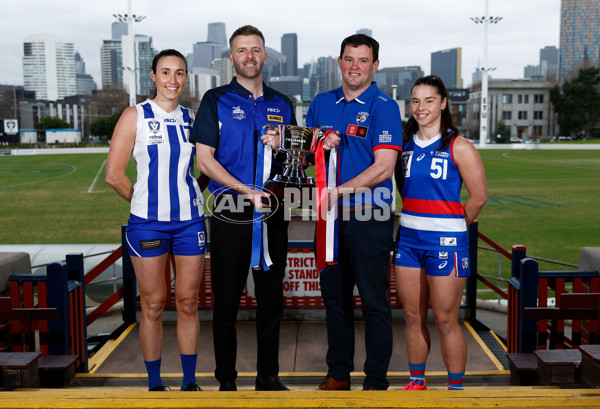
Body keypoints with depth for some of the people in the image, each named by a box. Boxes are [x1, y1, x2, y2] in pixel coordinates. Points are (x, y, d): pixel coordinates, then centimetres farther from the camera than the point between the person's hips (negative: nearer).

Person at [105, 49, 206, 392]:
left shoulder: (192, 118, 8)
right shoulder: (135, 116, -1)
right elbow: (114, 174, -4)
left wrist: (186, 200, 7)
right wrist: (147, 203, 4)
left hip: (190, 220, 3)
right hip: (147, 222, -2)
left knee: (188, 303, 7)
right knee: (153, 305, 3)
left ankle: (190, 381, 20)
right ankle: (155, 383, 18)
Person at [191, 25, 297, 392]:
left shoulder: (282, 104, 13)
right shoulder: (216, 100, 2)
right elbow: (205, 159, -5)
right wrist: (248, 192, -14)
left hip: (273, 213, 3)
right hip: (231, 215, -3)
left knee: (272, 299, 8)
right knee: (227, 300, 3)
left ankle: (269, 375, 21)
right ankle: (226, 379, 16)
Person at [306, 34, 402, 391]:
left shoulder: (383, 107, -5)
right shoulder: (322, 103, 12)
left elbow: (383, 167, -14)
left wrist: (339, 192, -19)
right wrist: (320, 146, -4)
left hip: (369, 217, -5)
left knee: (374, 302, 2)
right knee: (335, 297, 13)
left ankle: (376, 381, 14)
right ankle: (338, 372, 27)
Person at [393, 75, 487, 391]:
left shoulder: (459, 147, -6)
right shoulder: (406, 144, 9)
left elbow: (479, 196, -5)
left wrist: (452, 228, 3)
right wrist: (416, 220, 10)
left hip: (445, 240, -5)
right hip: (408, 237, 5)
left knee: (445, 321, 0)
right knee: (413, 317, 11)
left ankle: (456, 387, 15)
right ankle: (416, 381, 26)